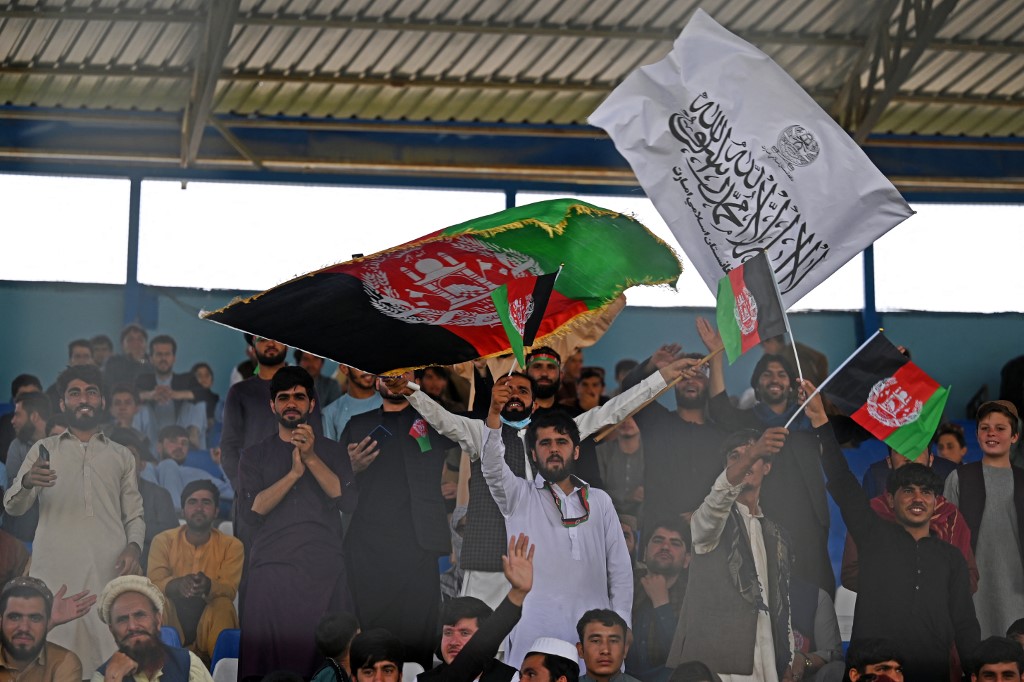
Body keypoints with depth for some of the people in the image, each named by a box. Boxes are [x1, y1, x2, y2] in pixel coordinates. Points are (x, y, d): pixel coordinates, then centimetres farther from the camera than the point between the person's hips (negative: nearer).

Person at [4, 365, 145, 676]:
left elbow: (135, 515, 20)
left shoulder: (121, 456, 23)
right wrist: (26, 482, -15)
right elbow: (13, 507, 9)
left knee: (111, 654, -13)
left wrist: (134, 545, -3)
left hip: (109, 569, 1)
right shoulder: (44, 450, 19)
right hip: (56, 569, -1)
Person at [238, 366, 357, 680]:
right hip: (272, 569, 0)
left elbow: (347, 500, 0)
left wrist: (311, 459, -9)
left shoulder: (332, 451, 16)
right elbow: (252, 509, 0)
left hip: (325, 571, 0)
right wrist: (294, 473, -10)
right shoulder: (255, 455, 15)